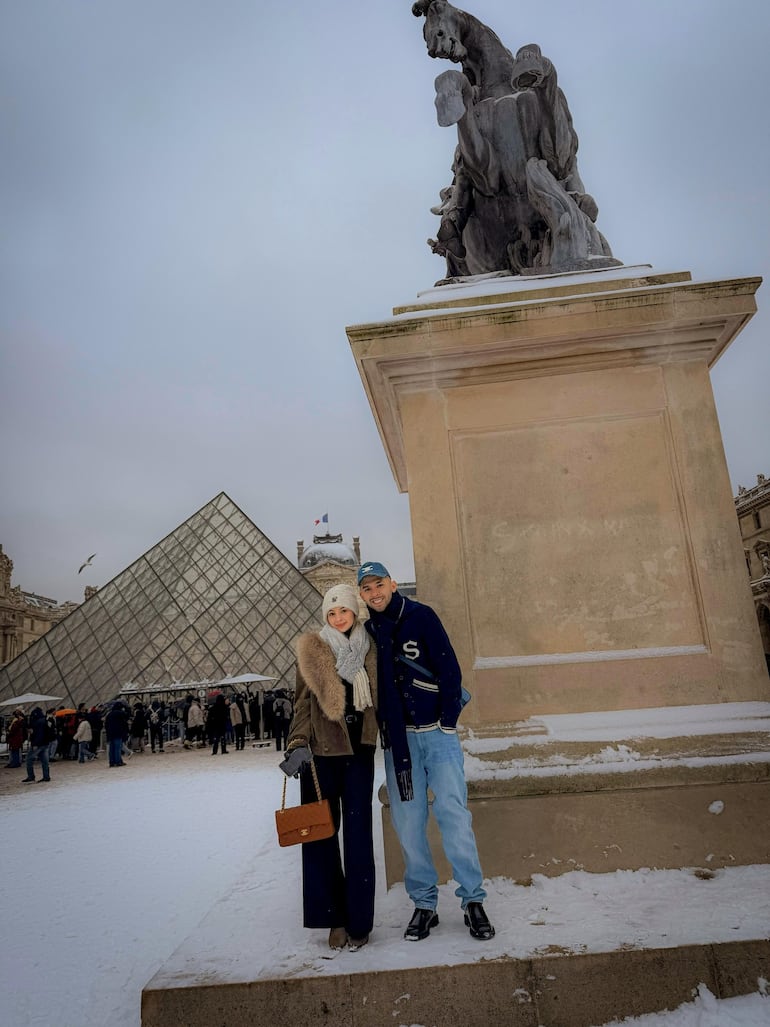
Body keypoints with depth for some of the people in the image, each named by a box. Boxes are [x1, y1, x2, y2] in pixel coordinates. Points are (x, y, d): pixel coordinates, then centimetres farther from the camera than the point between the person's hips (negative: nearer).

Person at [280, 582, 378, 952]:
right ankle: (335, 919, 19)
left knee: (358, 835, 4)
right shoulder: (311, 650, -1)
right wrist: (298, 745, -12)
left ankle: (359, 921, 17)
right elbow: (303, 703, -1)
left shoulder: (369, 650, 6)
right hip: (320, 753, -1)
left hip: (358, 753, 1)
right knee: (320, 833, 3)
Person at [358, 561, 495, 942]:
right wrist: (383, 726, 2)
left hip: (436, 732, -3)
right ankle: (424, 904, 18)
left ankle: (473, 901, 9)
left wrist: (447, 723, -10)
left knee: (453, 813, -4)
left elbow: (449, 670, -8)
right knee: (407, 822, 5)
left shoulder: (420, 616, -5)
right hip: (397, 738, 3)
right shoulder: (367, 632, 6)